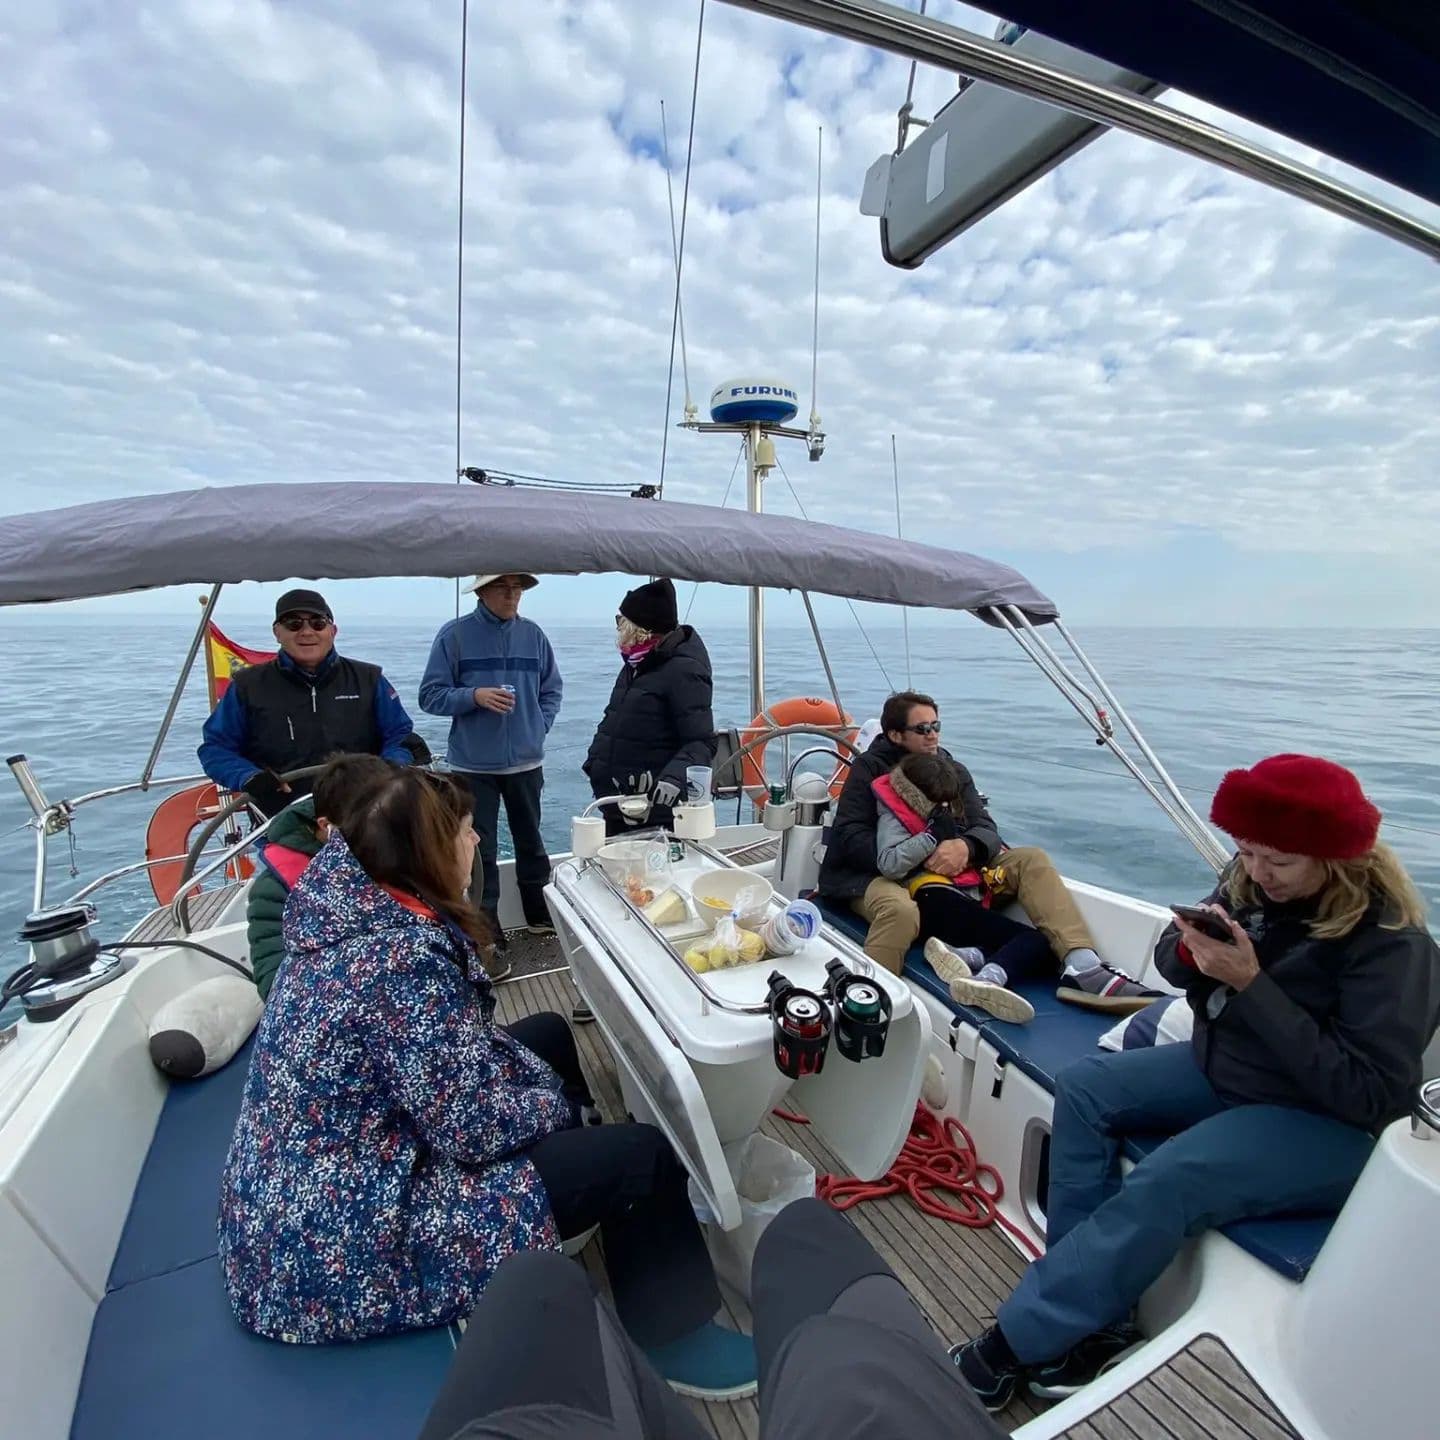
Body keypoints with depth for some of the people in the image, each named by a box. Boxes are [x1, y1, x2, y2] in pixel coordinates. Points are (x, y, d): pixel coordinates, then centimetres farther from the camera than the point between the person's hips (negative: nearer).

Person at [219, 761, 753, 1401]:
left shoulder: (350, 916, -1)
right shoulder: (404, 955, -31)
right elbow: (475, 1127, -27)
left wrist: (548, 1082, 1)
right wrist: (560, 1101, -8)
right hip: (344, 1247, -9)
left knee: (547, 1033, 17)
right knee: (640, 1154, -9)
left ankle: (582, 1146, 40)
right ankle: (672, 1337, 15)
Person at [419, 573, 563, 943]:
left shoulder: (533, 634, 2)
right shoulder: (455, 634, -6)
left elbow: (552, 691, 11)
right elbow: (431, 696, -5)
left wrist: (539, 727, -1)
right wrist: (474, 696, -20)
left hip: (526, 761, 3)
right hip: (474, 765, -3)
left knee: (531, 841, 17)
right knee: (480, 850, 6)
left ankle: (540, 915, 33)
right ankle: (486, 927, 20)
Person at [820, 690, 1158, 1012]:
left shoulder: (953, 770, 17)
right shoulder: (869, 768, 2)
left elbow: (985, 829, 7)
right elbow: (851, 837, -8)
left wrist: (964, 846, -20)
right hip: (883, 876, -5)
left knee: (1031, 860, -10)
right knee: (901, 911, -41)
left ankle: (1082, 968, -26)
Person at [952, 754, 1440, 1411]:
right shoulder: (1250, 882, -5)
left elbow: (1366, 1095, -24)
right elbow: (1172, 960, 5)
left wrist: (1251, 984, -28)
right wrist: (1190, 949, -19)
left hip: (1326, 1124, -7)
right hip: (1224, 1070, 7)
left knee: (1164, 1183, -27)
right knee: (1083, 1087, -9)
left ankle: (1009, 1347, -14)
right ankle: (1092, 1323, -7)